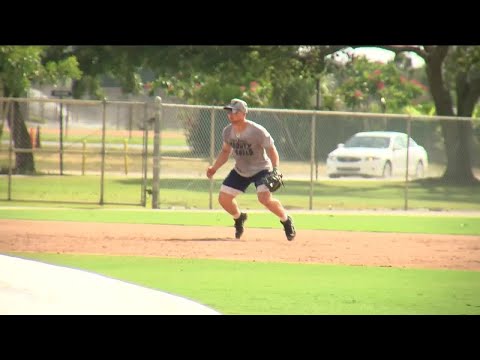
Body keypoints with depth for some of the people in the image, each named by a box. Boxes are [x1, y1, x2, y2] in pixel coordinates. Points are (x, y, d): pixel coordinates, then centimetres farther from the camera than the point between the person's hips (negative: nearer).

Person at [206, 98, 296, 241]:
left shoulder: (257, 131, -24)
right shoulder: (228, 131, -6)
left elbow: (271, 150, -19)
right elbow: (225, 151, 11)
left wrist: (275, 169, -31)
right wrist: (214, 168, 0)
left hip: (261, 169, -6)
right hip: (240, 171, 6)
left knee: (265, 198, -27)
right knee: (223, 198, -3)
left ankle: (286, 220, -1)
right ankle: (239, 218, 29)